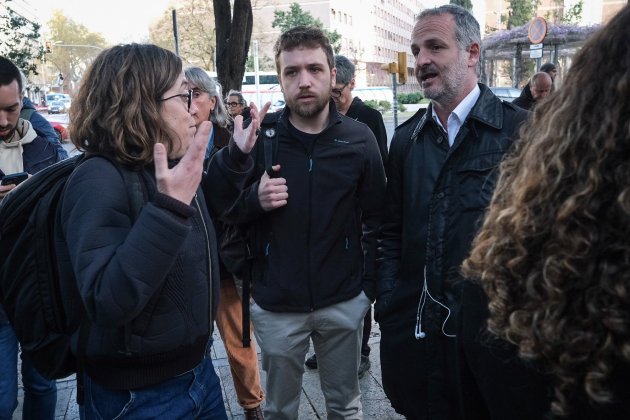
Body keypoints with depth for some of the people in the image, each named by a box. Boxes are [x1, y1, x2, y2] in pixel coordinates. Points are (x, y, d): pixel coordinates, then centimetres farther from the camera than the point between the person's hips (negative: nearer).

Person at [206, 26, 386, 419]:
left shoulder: (360, 138, -6)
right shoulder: (259, 135, -8)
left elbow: (375, 218, 2)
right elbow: (224, 210, -3)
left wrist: (370, 283, -2)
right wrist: (255, 198, -23)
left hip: (344, 301, 1)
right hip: (276, 304, 0)